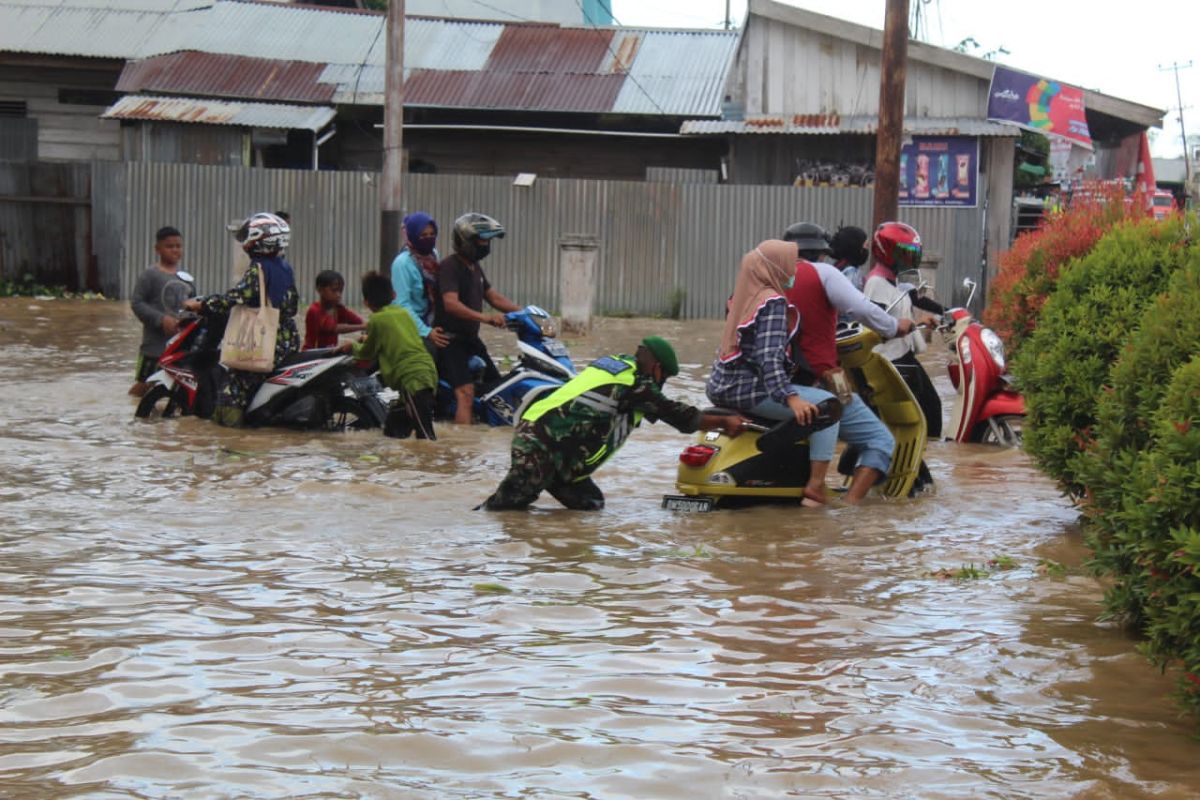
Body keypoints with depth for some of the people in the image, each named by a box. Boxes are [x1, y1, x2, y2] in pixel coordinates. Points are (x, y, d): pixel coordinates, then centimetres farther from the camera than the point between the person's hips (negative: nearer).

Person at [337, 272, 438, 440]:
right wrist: (369, 340, 41)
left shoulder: (376, 320, -1)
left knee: (425, 437, -16)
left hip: (412, 378, -8)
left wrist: (353, 346, 31)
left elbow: (367, 354, 11)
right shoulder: (404, 313, 18)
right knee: (392, 429, 18)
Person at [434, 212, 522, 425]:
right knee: (466, 393, -23)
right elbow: (451, 304, -29)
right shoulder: (449, 266, -15)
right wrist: (485, 317, -39)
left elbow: (493, 296, 18)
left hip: (471, 338, 10)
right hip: (451, 339, -10)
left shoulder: (475, 268, 16)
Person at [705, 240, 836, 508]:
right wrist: (790, 398, -33)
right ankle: (816, 488, -12)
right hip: (748, 390, -10)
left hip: (722, 385, 10)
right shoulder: (773, 302, -14)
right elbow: (770, 356, -26)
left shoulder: (744, 295, 13)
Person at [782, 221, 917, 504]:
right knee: (880, 440, -1)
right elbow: (862, 309, -15)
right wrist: (895, 327, 1)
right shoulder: (822, 273, -3)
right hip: (819, 382, -7)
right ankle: (850, 503, -20)